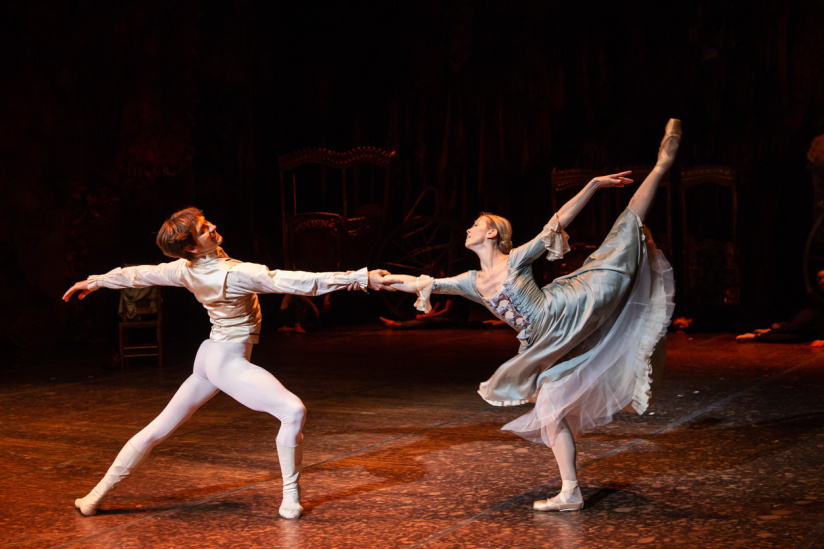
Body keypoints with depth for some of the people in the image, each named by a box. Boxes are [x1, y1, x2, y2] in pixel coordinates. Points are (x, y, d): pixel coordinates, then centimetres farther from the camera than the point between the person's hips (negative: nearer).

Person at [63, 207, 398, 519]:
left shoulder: (186, 270, -2)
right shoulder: (235, 273, -22)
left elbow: (137, 274, 14)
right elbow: (297, 282, -27)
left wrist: (94, 281, 32)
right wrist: (361, 278, -27)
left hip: (209, 356, 8)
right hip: (229, 362, -8)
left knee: (159, 429, 16)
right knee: (292, 411, -14)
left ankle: (96, 496, 23)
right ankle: (290, 499, -9)